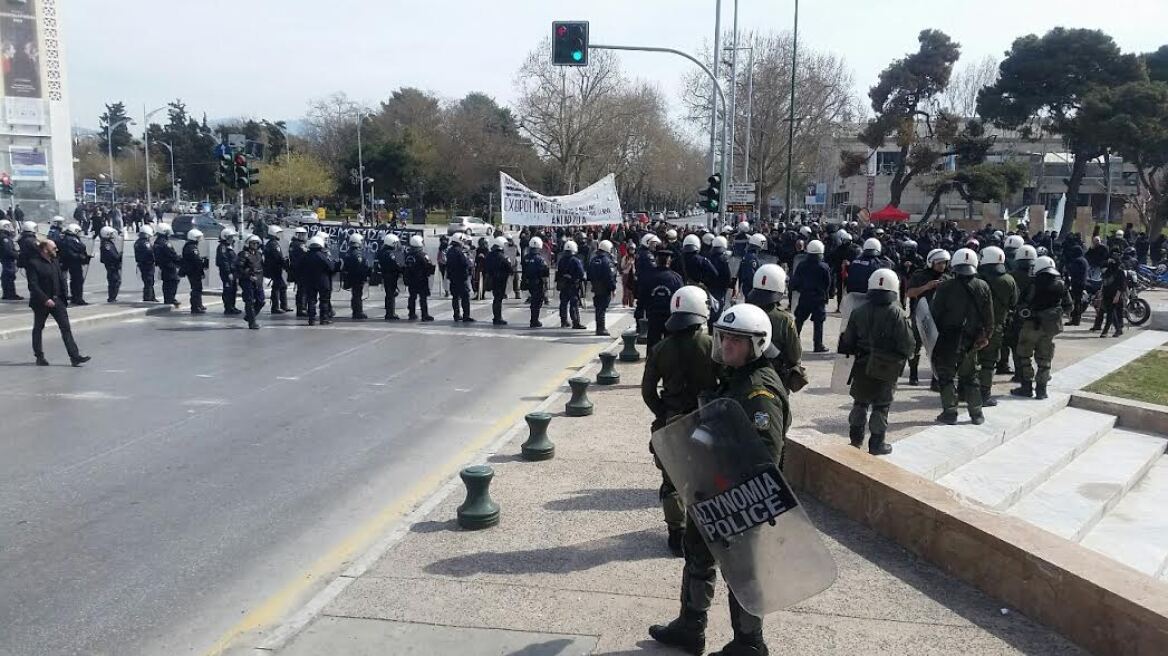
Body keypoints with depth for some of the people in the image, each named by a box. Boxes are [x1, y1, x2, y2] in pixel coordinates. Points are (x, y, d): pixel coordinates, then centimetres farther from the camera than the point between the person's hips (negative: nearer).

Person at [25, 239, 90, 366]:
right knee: (38, 329, 11)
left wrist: (63, 297, 5)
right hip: (41, 302, -5)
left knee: (66, 327, -4)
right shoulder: (33, 263, -12)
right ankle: (40, 357, 23)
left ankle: (75, 356, -8)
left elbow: (61, 279, 12)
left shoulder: (54, 261, 9)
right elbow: (33, 285, -18)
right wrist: (45, 299, -23)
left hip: (56, 300, 5)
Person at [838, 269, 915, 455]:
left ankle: (856, 438, 25)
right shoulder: (897, 314, -14)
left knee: (860, 402, 17)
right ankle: (876, 444, 13)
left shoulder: (858, 312, -4)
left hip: (862, 366, 3)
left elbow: (848, 343, 0)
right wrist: (904, 356, 7)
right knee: (881, 406, 7)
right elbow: (907, 345, -14)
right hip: (888, 369, -3)